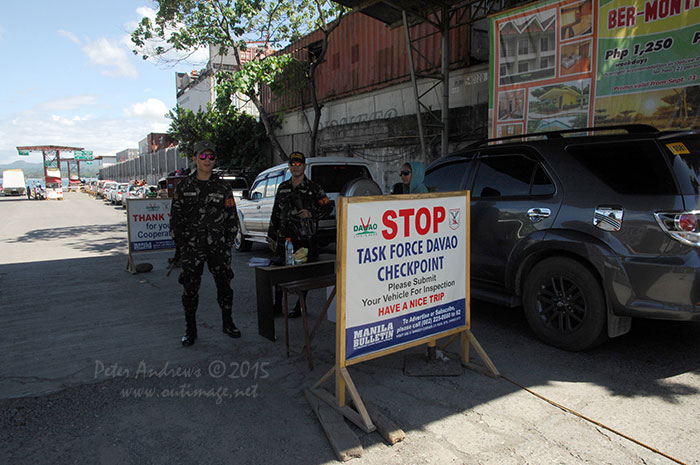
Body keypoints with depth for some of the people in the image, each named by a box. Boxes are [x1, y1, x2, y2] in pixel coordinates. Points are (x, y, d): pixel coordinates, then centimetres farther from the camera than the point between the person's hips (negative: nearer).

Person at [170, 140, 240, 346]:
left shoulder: (223, 187, 5)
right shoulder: (183, 187, 3)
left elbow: (232, 216, 7)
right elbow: (176, 217, 4)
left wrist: (228, 243, 2)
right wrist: (181, 244, -2)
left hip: (219, 247, 1)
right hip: (192, 247, -1)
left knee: (224, 285, 8)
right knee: (190, 288, 4)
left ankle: (227, 323, 26)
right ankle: (191, 330, 18)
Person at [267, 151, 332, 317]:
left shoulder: (313, 188, 1)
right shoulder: (282, 188, 13)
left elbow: (328, 207, 4)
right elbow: (275, 213, 16)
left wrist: (311, 214, -13)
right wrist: (271, 236, 14)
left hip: (305, 238, -3)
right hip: (284, 237, 4)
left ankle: (300, 306, 16)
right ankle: (277, 305, 18)